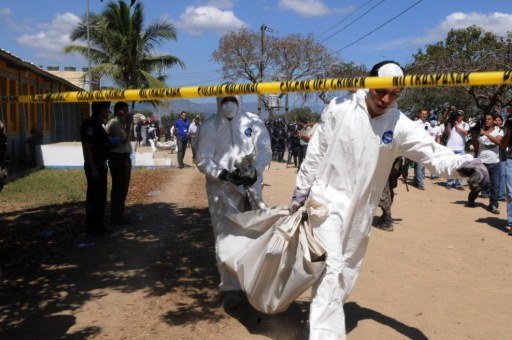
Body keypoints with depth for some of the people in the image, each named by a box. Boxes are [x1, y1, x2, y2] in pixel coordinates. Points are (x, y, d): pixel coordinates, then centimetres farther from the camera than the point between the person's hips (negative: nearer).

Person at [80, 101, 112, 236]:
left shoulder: (98, 124, 14)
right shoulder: (90, 125, -16)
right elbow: (86, 148, -20)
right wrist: (93, 169, -23)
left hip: (101, 165, 10)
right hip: (94, 166, -10)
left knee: (101, 197, 15)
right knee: (94, 197, -3)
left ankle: (98, 225, 24)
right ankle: (91, 228, 4)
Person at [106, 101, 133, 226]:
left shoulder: (121, 123, 17)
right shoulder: (113, 123, -12)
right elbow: (124, 138, -22)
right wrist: (128, 125, -15)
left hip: (124, 157, 10)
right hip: (118, 158, -10)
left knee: (123, 187, 15)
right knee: (118, 188, -6)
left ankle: (120, 215, 24)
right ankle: (116, 217, 1)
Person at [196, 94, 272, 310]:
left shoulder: (254, 123, 3)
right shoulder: (209, 127, 0)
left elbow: (265, 152, -1)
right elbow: (203, 160, -3)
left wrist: (255, 171, -21)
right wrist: (224, 174, -19)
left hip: (251, 188, 2)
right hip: (221, 190, -1)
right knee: (225, 238, -2)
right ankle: (229, 288, 7)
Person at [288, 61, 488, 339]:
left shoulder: (399, 124, -8)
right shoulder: (340, 108, -11)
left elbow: (432, 152, -14)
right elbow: (316, 151, -4)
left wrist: (462, 164, -36)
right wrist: (301, 190, 1)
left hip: (361, 206, 4)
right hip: (328, 197, -3)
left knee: (349, 269, 16)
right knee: (331, 266, -13)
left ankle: (328, 313, 39)